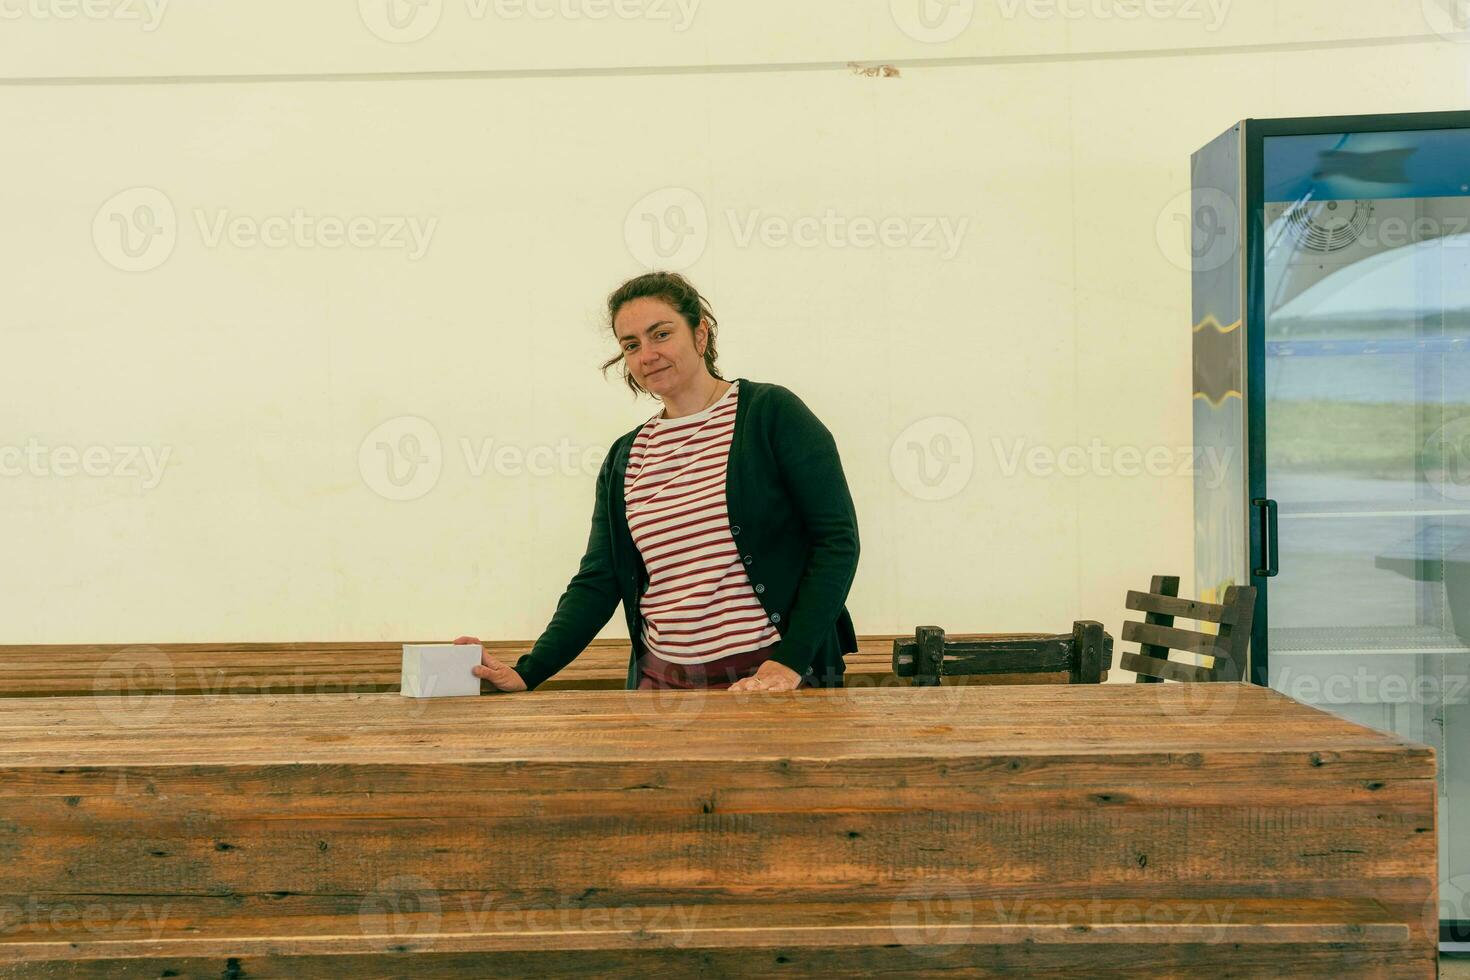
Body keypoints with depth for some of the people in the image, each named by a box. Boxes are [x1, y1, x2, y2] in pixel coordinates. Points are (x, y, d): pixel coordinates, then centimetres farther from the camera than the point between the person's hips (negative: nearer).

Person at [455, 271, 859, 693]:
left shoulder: (771, 413, -4)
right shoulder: (625, 458, 10)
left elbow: (837, 539, -9)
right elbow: (598, 581, 7)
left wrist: (790, 663, -17)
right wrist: (528, 673, -7)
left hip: (768, 676, -4)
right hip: (661, 680, 4)